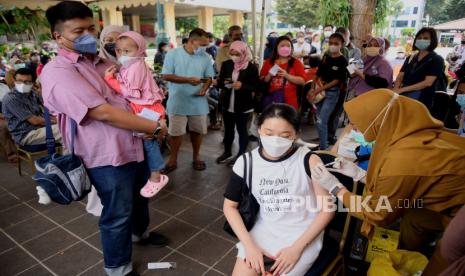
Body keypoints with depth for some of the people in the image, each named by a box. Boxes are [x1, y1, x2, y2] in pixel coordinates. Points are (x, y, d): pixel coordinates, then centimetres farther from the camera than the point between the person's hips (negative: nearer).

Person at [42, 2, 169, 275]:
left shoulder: (103, 61, 10)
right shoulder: (58, 72, -17)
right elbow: (103, 112, -26)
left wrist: (149, 124, -2)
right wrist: (153, 127, -20)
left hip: (134, 144, 8)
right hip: (107, 155, -8)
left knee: (141, 195, 26)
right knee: (117, 214, 8)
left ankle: (140, 232, 54)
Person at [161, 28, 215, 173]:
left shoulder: (205, 57, 2)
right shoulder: (173, 54, -7)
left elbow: (209, 77, 6)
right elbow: (166, 75, -11)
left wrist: (204, 88, -15)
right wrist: (188, 80, -20)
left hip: (198, 102, 3)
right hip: (178, 102, -3)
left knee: (197, 130, 13)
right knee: (175, 132, 5)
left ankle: (196, 157, 31)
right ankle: (173, 160, 21)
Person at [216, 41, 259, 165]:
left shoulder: (252, 68, -10)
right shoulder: (226, 64, 2)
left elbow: (255, 87, -10)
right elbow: (219, 82, 5)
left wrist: (242, 86, -27)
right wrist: (224, 83, -18)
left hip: (243, 106, -4)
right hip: (227, 104, 4)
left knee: (242, 130, 9)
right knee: (228, 129, 17)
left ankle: (241, 155, 24)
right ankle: (227, 152, 35)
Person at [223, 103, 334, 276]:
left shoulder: (308, 161, -16)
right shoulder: (246, 162, -9)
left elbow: (327, 209, -11)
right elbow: (230, 206, 0)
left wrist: (297, 248, -15)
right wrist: (249, 245, -9)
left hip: (303, 234, -2)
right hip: (264, 230, 3)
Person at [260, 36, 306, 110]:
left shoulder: (296, 62, 4)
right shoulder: (269, 62, 9)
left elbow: (302, 81, -4)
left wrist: (287, 75, -16)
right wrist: (269, 76, -11)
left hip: (289, 103, -1)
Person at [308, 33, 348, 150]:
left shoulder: (342, 61, -6)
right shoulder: (325, 57, 11)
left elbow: (337, 80, -11)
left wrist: (320, 89, -16)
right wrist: (314, 88, -2)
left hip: (332, 92, -6)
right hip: (320, 91, 6)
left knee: (321, 121, -10)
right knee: (321, 120, 11)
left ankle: (323, 148, 2)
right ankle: (324, 144, 27)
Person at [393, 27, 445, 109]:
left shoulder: (436, 60, 3)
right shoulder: (410, 58, 20)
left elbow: (428, 82, -10)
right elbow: (399, 78, 12)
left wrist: (402, 89, -16)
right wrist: (396, 90, -11)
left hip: (421, 98, -5)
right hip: (403, 95, 5)